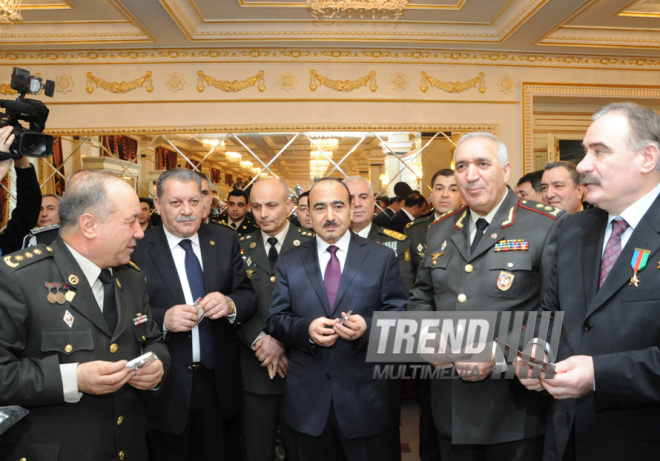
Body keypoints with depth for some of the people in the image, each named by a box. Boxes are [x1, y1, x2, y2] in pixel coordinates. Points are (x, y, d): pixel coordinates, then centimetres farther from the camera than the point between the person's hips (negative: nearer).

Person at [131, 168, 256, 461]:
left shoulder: (225, 241, 2)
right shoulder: (138, 249, -7)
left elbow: (248, 297, 0)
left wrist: (230, 304, -21)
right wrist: (162, 319, -26)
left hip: (221, 383, 3)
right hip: (167, 389, -3)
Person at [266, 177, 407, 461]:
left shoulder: (382, 258, 1)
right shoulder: (289, 262, 5)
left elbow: (399, 315, -2)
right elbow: (275, 320, 3)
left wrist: (368, 326, -22)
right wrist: (306, 329, -17)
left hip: (365, 396, -1)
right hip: (307, 398, 2)